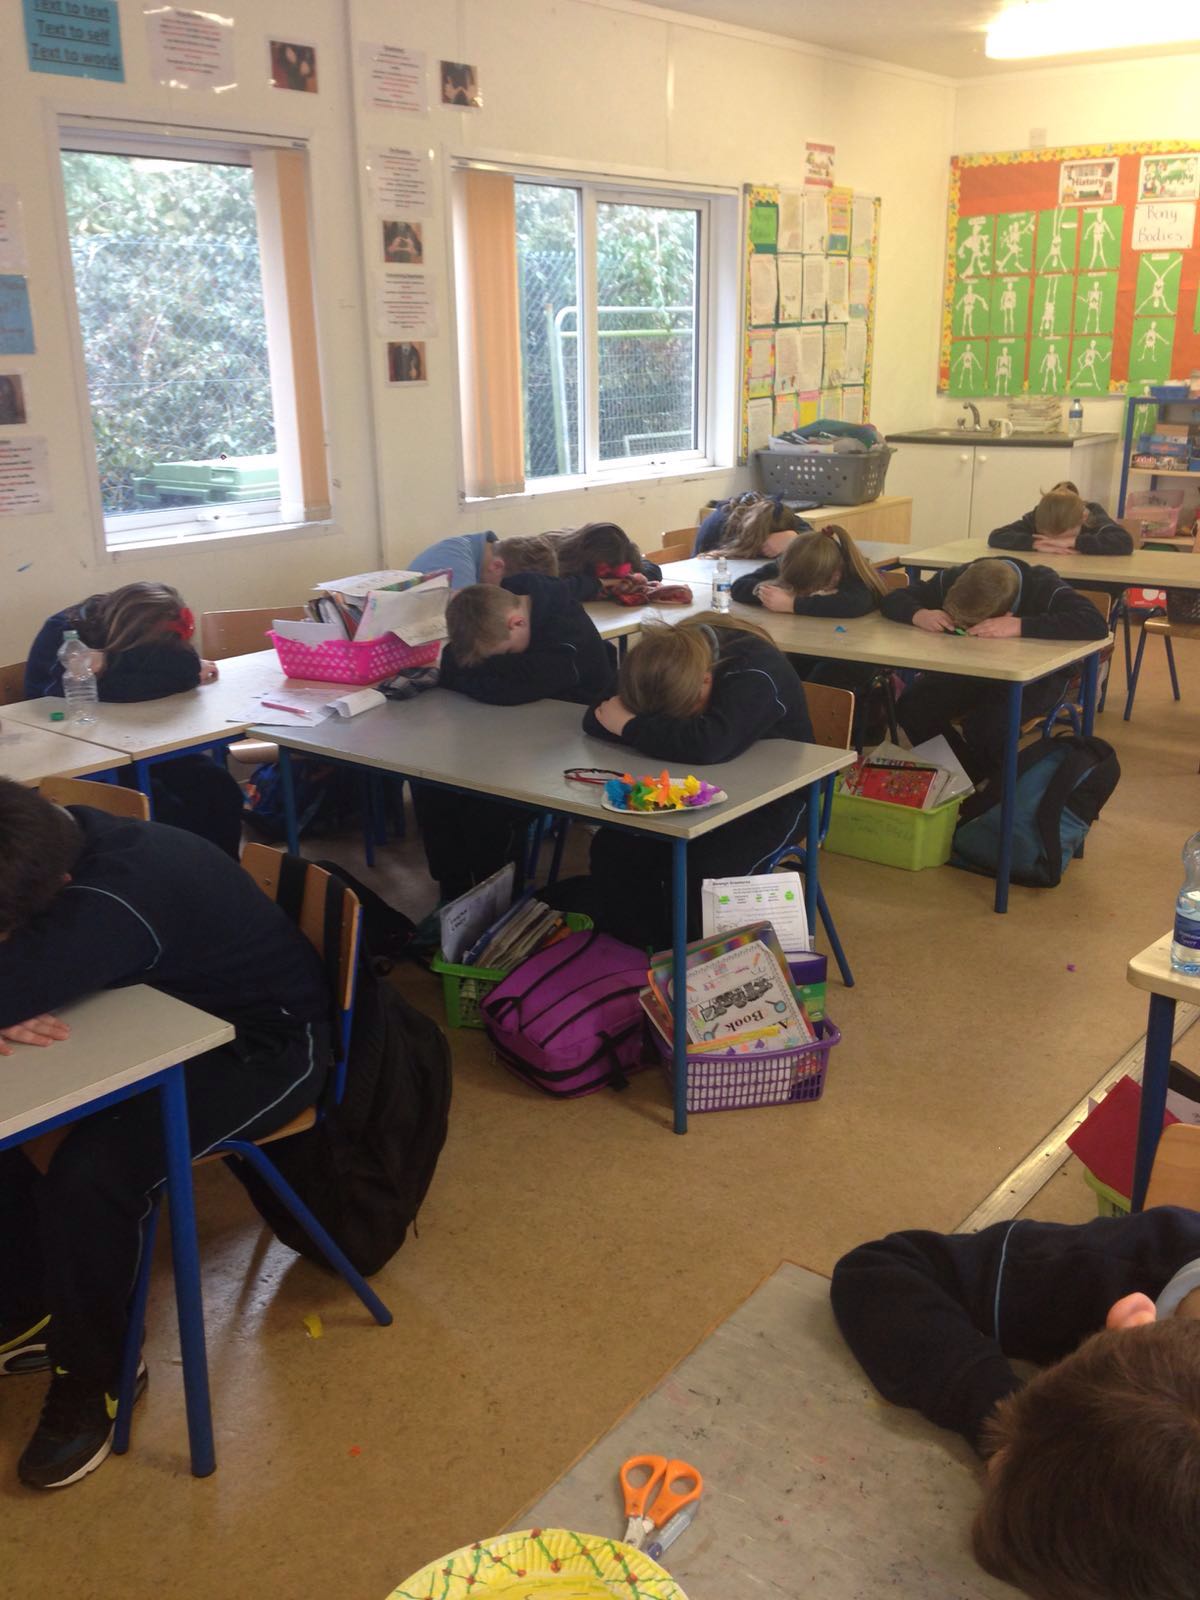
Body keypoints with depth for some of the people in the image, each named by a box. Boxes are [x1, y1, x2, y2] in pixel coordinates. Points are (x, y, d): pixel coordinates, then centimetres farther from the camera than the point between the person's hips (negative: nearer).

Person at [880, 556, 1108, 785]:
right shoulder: (954, 580, -16)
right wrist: (919, 614, -32)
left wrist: (1019, 626, -48)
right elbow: (892, 600, -8)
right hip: (970, 670, 5)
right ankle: (975, 777, 0)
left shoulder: (1043, 587, -27)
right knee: (912, 707, -21)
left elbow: (1096, 624, -42)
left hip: (1036, 677, -4)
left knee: (985, 722, -35)